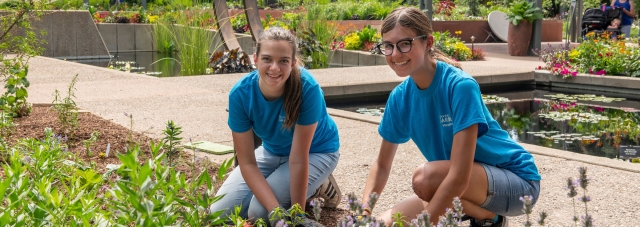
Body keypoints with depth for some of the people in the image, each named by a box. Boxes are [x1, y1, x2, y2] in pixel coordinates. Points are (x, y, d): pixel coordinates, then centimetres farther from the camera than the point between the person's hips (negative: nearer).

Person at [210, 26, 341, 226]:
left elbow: (298, 159, -31)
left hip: (316, 152, -4)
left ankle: (318, 189, 4)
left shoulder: (307, 88, -34)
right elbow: (247, 163, -24)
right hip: (272, 152, 4)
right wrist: (276, 210, -34)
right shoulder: (240, 93, -25)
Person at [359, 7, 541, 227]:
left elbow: (460, 176, -31)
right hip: (471, 186, 7)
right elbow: (382, 165, 4)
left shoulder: (460, 86, -26)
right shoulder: (400, 97, -5)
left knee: (425, 177, -32)